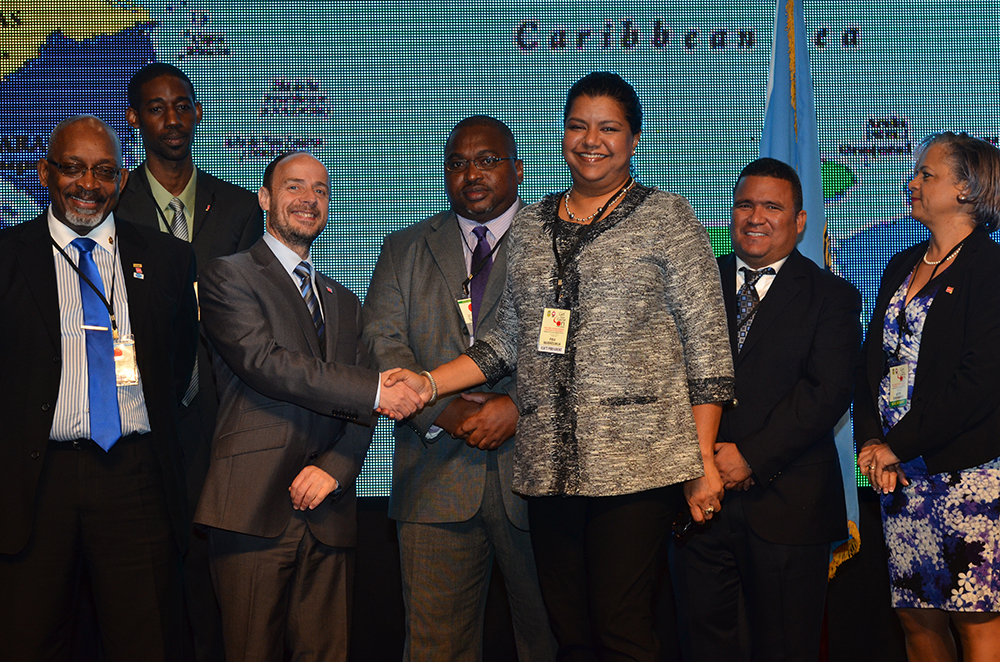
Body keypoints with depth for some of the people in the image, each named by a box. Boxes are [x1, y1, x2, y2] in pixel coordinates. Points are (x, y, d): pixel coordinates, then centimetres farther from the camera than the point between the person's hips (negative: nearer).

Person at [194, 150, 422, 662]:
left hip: (327, 514, 5)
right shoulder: (229, 276, 4)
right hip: (254, 506, -5)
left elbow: (360, 413, 17)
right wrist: (374, 390, -16)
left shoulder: (343, 302, 23)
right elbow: (264, 363, -12)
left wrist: (334, 468, -4)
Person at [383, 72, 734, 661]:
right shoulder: (531, 227, 17)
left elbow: (707, 345, 0)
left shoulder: (668, 218, 4)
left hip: (638, 461, -4)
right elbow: (507, 341, 20)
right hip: (550, 466, 4)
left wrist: (704, 463, -5)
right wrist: (428, 383, 5)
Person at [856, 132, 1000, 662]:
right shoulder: (901, 269, 17)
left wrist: (898, 446, -12)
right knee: (916, 618, 9)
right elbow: (871, 362, 14)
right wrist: (871, 442, -2)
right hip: (900, 474, 7)